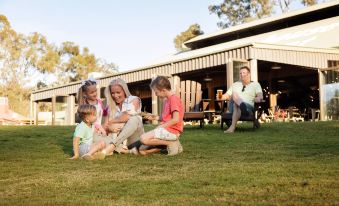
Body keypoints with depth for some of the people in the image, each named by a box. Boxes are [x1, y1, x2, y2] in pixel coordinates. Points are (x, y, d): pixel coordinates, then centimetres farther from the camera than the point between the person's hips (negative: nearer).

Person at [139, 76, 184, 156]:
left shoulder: (174, 99, -12)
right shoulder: (166, 100, 18)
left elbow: (176, 119, -20)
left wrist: (161, 126, -13)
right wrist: (157, 117, 10)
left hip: (171, 131, -10)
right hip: (166, 130, 10)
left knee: (144, 138, -26)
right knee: (142, 150, 1)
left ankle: (171, 143, -12)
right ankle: (169, 142, 4)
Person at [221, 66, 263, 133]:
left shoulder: (255, 84, 19)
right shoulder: (235, 84, 30)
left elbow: (260, 96, 2)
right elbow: (227, 95, 24)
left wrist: (258, 98, -24)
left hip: (248, 107, -3)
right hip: (232, 107, 3)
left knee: (236, 105, -39)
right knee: (234, 94, -31)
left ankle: (232, 127, -57)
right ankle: (242, 106, -62)